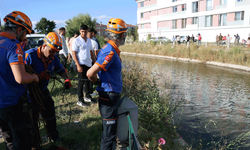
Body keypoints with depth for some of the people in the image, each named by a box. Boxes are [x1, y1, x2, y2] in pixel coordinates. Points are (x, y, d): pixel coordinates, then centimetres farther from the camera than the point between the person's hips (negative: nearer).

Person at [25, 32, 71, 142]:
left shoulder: (53, 58, -5)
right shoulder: (30, 55, -25)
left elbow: (61, 70, 7)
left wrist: (67, 79, -12)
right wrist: (39, 77, -36)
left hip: (43, 91, 6)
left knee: (50, 114, 17)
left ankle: (54, 137, 38)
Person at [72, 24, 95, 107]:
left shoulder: (89, 40, 11)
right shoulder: (76, 40, -8)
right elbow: (74, 53, -11)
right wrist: (78, 65, -18)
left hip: (89, 64, 6)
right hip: (81, 64, -6)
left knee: (88, 81, 14)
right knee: (81, 82, -2)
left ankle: (87, 96, 29)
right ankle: (80, 100, 8)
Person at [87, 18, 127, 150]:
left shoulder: (110, 49, 8)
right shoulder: (110, 52, -23)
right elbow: (90, 74, -28)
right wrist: (98, 83, -10)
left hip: (112, 96, 10)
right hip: (109, 97, -10)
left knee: (110, 130, 25)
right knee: (109, 134, 4)